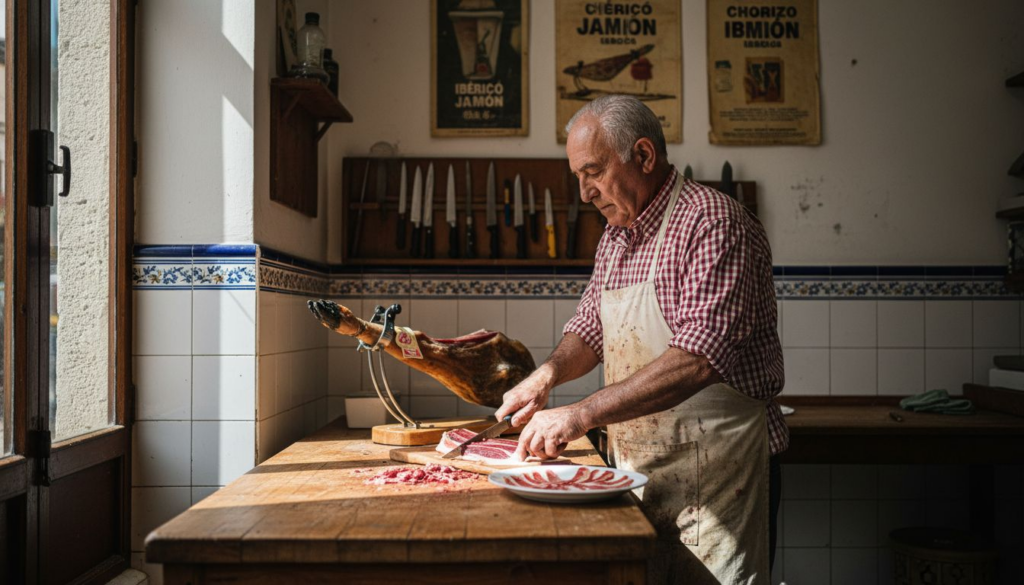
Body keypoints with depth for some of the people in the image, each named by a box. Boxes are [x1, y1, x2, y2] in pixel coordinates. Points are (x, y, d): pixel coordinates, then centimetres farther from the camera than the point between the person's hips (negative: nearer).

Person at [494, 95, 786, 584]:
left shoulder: (712, 222, -17)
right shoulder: (615, 238, 11)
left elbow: (699, 358, -27)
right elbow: (589, 331, 19)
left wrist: (582, 414, -28)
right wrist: (549, 372, -3)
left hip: (712, 473, -7)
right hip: (635, 470, 8)